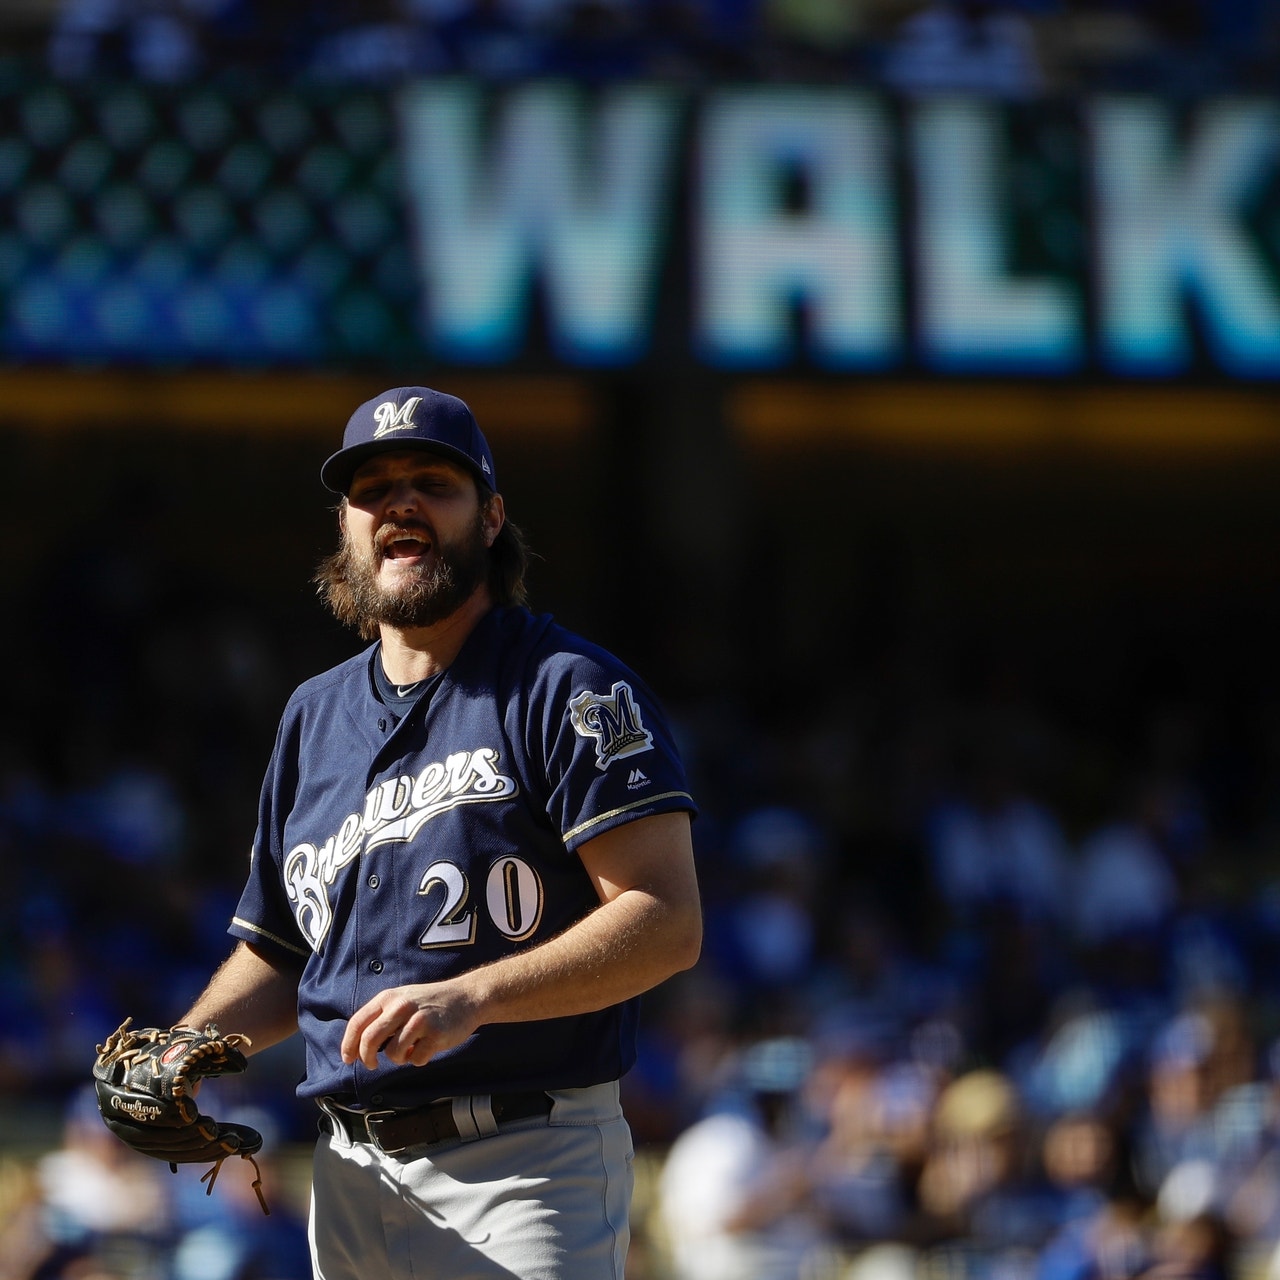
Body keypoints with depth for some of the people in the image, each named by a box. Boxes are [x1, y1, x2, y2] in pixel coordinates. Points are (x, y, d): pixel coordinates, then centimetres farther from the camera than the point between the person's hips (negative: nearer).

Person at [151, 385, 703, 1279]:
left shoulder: (568, 690, -5)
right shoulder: (315, 717, 18)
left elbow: (668, 922, -15)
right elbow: (279, 958, 24)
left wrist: (471, 996, -26)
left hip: (530, 1171, -7)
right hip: (351, 1172, 7)